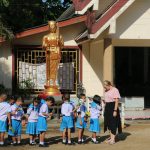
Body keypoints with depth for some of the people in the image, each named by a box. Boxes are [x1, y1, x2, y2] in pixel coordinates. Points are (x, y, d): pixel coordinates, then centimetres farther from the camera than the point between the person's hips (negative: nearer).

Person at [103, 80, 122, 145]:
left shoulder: (115, 90, -13)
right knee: (109, 122, 10)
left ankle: (113, 139, -5)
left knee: (113, 123, -6)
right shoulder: (106, 91, 10)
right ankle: (111, 137, 19)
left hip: (113, 107, -8)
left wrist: (115, 110, -21)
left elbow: (117, 101, -16)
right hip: (107, 108, 8)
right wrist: (105, 109, 16)